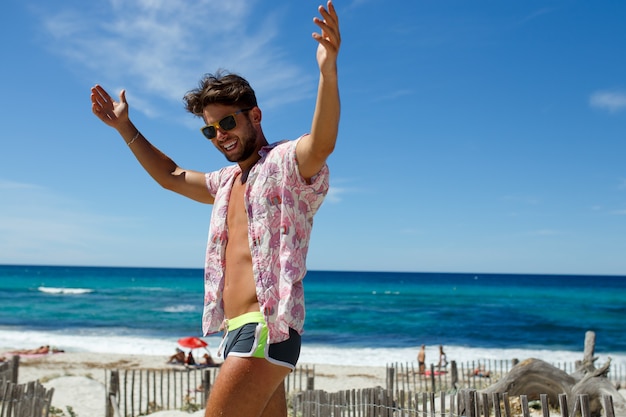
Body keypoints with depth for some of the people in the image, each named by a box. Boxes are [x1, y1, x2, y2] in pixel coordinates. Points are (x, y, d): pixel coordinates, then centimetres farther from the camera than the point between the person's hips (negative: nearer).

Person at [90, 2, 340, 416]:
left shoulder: (286, 164, -6)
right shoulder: (228, 181, 22)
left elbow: (322, 144, -27)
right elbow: (172, 176, 36)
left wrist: (328, 71, -44)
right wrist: (125, 127, 33)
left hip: (265, 330, -9)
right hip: (238, 331, 9)